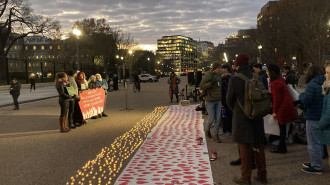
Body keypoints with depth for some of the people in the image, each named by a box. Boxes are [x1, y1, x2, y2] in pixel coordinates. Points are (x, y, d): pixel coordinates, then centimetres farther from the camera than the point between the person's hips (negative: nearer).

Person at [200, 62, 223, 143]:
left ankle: (216, 135, 11)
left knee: (218, 118, 2)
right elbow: (201, 86, -15)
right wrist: (211, 83, -26)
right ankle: (207, 129, 30)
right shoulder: (208, 75, -12)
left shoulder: (220, 75, 5)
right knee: (211, 118, -1)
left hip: (218, 100, 6)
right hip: (210, 100, -5)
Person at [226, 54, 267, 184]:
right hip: (257, 117, 5)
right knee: (258, 146, 15)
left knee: (244, 148, 5)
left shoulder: (234, 80, -15)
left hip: (241, 118, -4)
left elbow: (229, 100, -6)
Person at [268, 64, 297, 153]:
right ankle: (281, 146, 25)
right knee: (282, 127, 16)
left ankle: (282, 148, 9)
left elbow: (277, 99, -19)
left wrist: (274, 111, -12)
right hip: (287, 105, 9)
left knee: (282, 127, 0)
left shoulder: (275, 83, -20)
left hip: (283, 108, -9)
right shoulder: (281, 79, 9)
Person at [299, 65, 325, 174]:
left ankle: (316, 167, 8)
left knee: (314, 143, 1)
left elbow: (306, 100, -23)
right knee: (319, 142, 18)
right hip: (323, 117, 9)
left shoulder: (312, 85, -17)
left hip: (314, 118, -8)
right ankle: (316, 163, 32)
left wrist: (301, 95, -5)